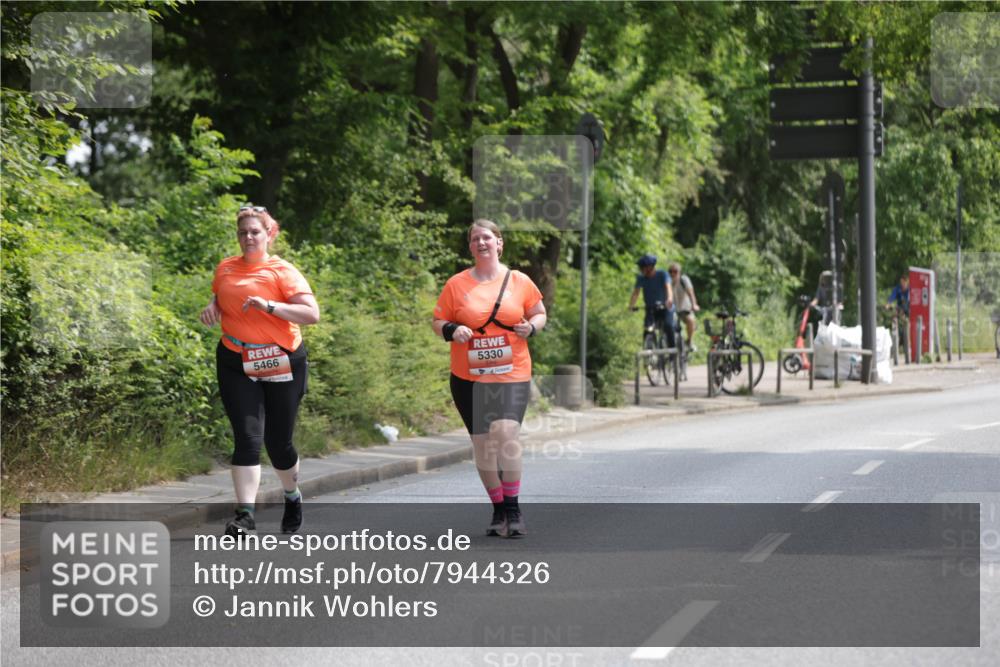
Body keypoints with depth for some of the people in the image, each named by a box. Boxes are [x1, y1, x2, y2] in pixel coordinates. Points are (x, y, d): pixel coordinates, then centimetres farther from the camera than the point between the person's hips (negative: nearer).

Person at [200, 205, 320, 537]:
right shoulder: (225, 269, 7)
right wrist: (212, 307, 5)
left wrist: (269, 306, -25)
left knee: (278, 441, 7)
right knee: (248, 438, -10)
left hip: (280, 364, -2)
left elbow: (312, 314, -16)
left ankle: (293, 496, 36)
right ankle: (245, 515, -12)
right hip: (236, 363, 3)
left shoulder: (282, 271, -7)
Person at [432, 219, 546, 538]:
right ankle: (499, 510, 18)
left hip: (512, 374, -2)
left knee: (506, 432, -20)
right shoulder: (456, 284, 3)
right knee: (482, 443, 3)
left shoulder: (520, 281, 4)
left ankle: (513, 508, -8)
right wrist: (452, 330, -12)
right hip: (469, 377, 2)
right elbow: (438, 320, 9)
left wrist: (531, 327, -6)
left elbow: (540, 314, 16)